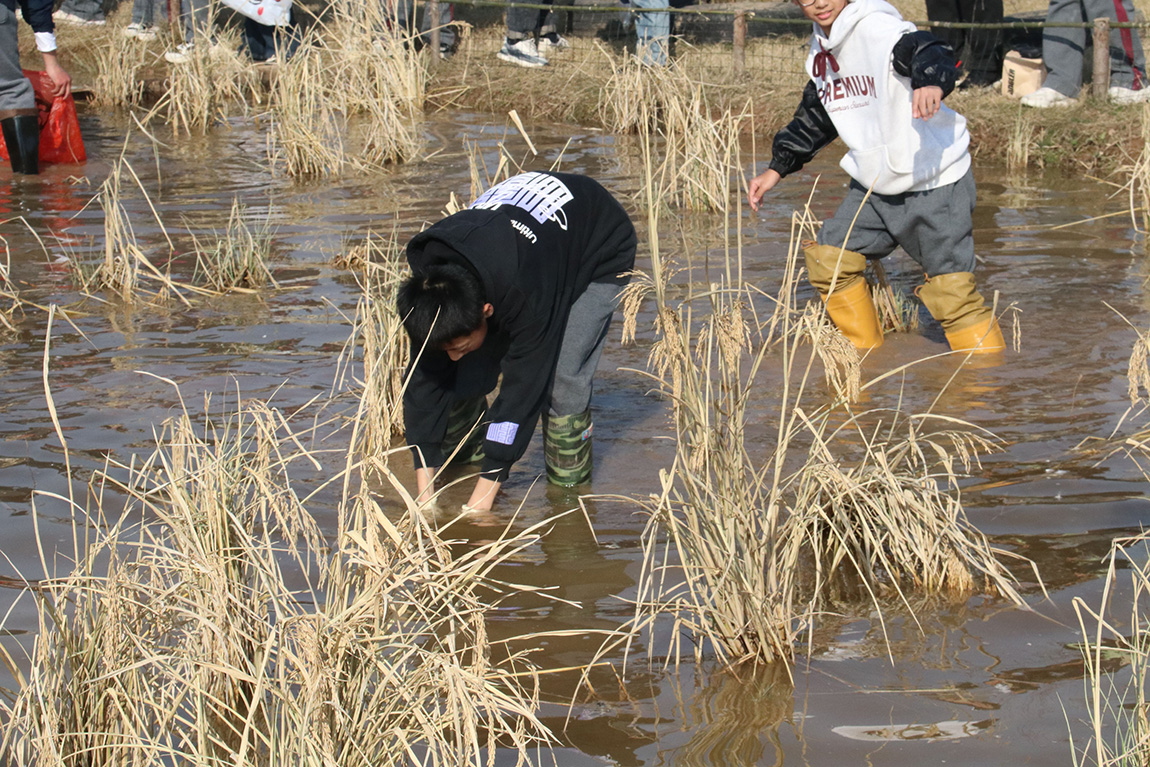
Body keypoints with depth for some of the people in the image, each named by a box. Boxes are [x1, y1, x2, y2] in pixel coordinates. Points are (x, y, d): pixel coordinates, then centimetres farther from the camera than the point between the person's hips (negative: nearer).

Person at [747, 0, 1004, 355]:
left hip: (936, 183, -8)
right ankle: (865, 353, 24)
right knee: (828, 259, 7)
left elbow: (927, 51, -36)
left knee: (951, 289, -10)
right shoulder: (821, 51, 9)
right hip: (874, 185, 8)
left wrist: (931, 82, -58)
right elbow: (814, 118, 24)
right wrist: (777, 168, 18)